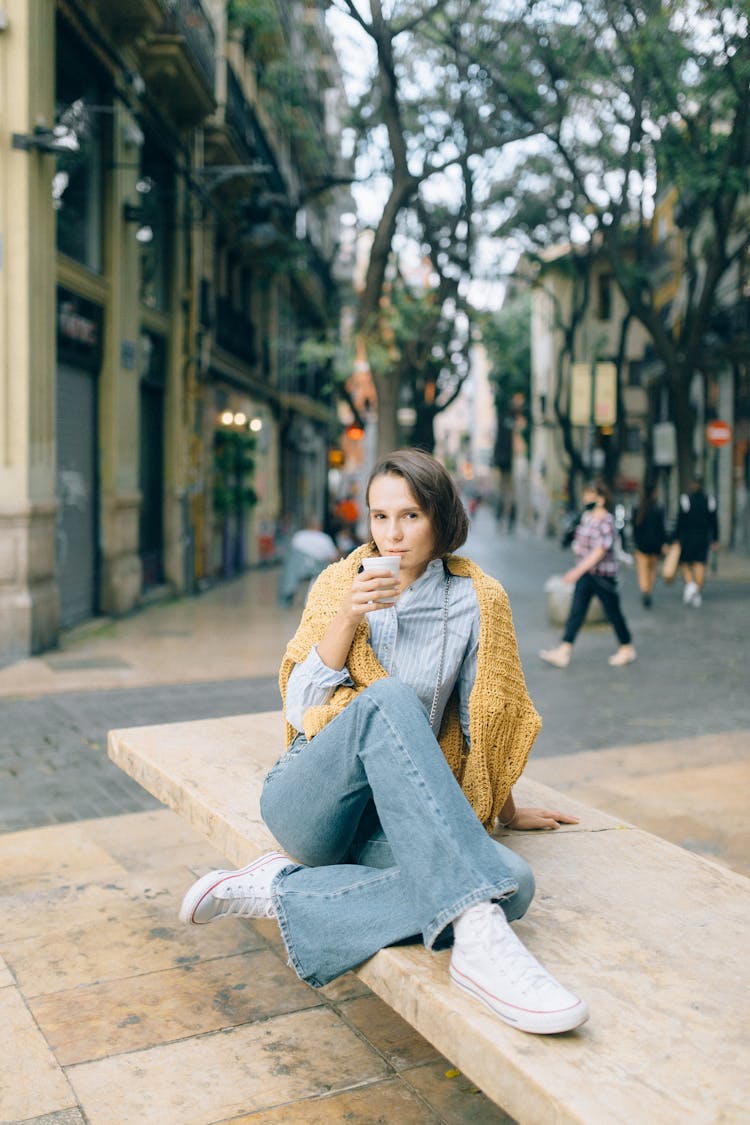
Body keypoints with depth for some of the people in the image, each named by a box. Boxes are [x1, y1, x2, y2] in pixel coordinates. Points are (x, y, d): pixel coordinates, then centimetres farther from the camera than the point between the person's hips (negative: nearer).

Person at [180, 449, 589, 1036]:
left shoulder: (476, 600, 3)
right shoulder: (340, 584, 5)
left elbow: (487, 716, 12)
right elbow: (299, 710, -1)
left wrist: (507, 811, 19)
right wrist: (347, 618, -13)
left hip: (396, 814, 2)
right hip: (309, 797, -1)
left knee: (514, 883, -29)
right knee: (390, 698, -33)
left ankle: (281, 889, -23)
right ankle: (478, 935, -44)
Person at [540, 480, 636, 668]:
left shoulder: (606, 522, -18)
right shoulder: (586, 517, 8)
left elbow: (599, 552, -24)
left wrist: (578, 570, -26)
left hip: (603, 574, -8)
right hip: (585, 574, 8)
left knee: (612, 612, 6)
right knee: (576, 612, 2)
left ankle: (627, 649, 24)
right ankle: (563, 652, 1)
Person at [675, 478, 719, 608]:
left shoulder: (685, 499, -7)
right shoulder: (709, 500, 4)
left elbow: (680, 521, -9)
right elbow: (714, 521, 5)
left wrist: (676, 539, -4)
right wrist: (715, 539, 11)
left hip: (687, 536, -3)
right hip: (704, 537, 3)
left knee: (684, 563, 7)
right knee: (700, 564, 5)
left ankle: (690, 584, -18)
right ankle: (698, 593, 1)